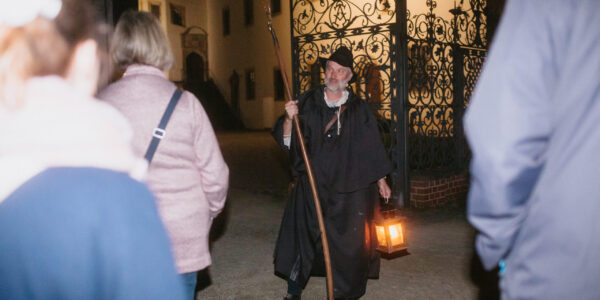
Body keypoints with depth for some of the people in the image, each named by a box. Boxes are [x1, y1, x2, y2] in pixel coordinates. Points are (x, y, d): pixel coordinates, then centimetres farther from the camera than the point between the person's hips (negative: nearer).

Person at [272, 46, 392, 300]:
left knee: (348, 242, 5)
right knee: (303, 235, 2)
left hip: (348, 188, 1)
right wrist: (289, 119, -20)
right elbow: (287, 141, -1)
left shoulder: (359, 109, 5)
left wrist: (381, 180, 13)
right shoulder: (307, 103, 3)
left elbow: (372, 148, 11)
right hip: (312, 183, 0)